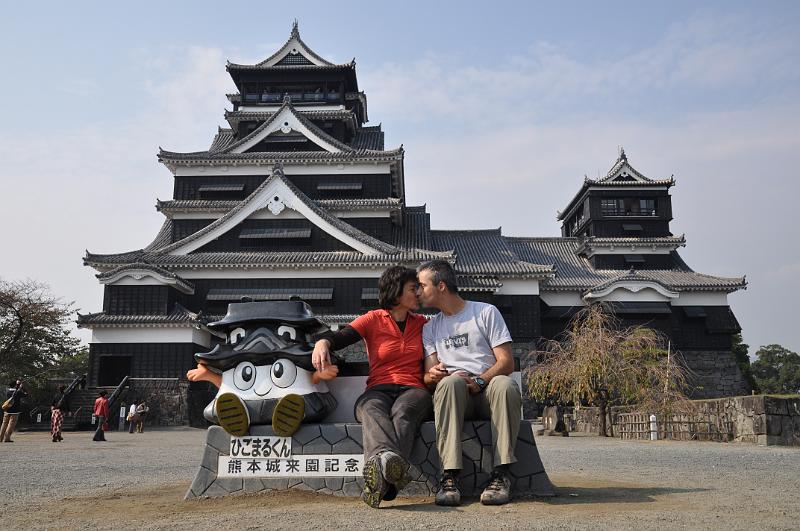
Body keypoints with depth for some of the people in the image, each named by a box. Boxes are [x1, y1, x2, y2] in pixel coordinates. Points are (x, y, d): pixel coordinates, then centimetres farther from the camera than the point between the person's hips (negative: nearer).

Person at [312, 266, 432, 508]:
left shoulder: (422, 324, 22)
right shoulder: (373, 320, 12)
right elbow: (340, 337, -3)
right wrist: (322, 342, -26)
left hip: (413, 390, 1)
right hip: (378, 390, -1)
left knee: (402, 413, -36)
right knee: (373, 411, -38)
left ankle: (382, 480, -63)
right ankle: (389, 459, -69)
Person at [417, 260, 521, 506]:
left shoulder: (486, 312, 10)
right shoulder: (430, 328, 21)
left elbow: (507, 362, 1)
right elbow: (429, 375, 11)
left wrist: (479, 381, -17)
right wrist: (433, 375, -14)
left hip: (487, 390, -1)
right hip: (454, 395, 1)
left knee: (505, 385, -36)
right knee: (450, 381, -34)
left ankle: (501, 473, -32)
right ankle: (450, 476, -40)